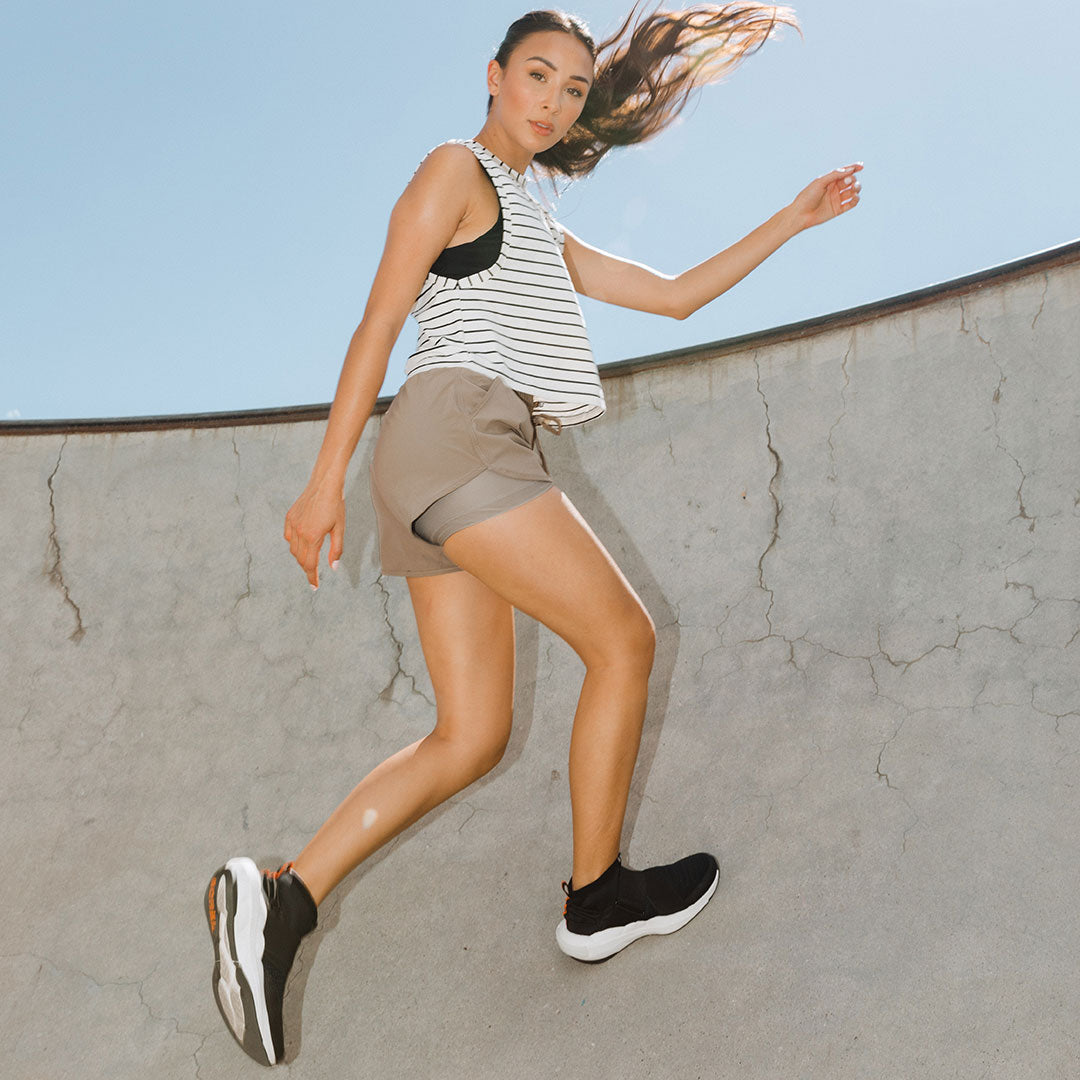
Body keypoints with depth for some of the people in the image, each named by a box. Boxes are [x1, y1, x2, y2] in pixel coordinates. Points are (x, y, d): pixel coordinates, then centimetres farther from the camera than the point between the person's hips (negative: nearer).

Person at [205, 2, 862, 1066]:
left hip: (453, 478, 9)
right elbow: (378, 323, -3)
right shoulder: (455, 169, 6)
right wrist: (326, 481, -9)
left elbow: (674, 293, 31)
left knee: (471, 740, 1)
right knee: (624, 638, -5)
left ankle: (278, 899, -5)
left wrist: (791, 219, 29)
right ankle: (597, 897, 7)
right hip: (456, 430, -9)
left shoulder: (542, 232, 31)